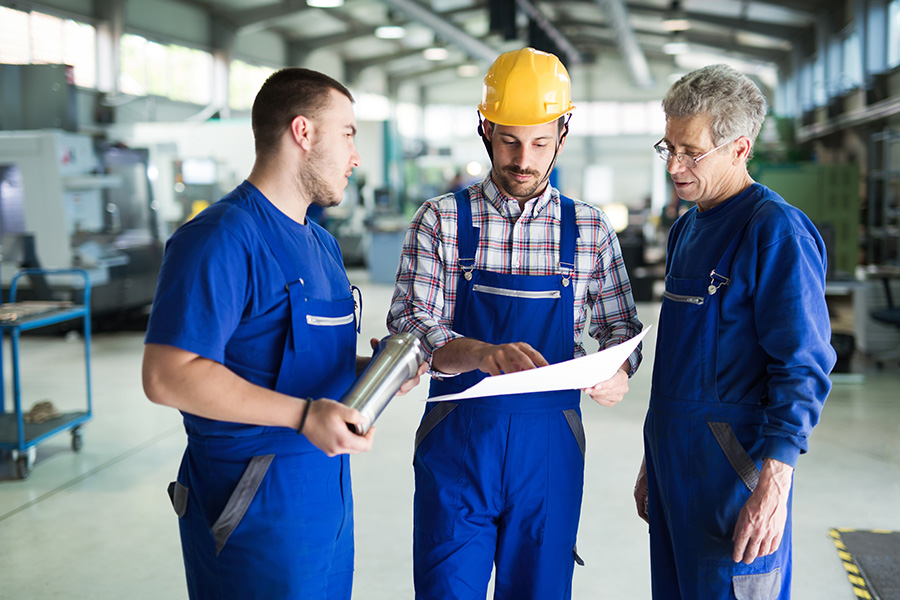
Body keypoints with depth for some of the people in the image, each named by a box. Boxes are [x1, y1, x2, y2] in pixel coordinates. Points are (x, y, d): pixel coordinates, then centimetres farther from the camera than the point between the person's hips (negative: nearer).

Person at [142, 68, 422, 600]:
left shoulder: (322, 244, 15)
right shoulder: (221, 240, -17)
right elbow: (168, 376, -24)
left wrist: (370, 368, 4)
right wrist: (301, 414, -28)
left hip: (327, 489, 9)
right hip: (253, 503, -9)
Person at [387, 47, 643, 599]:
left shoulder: (590, 229, 5)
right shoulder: (441, 220, 0)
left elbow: (621, 325, 12)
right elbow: (407, 327, -9)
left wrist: (620, 369, -12)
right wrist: (482, 352, -28)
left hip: (551, 448, 2)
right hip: (456, 438, -1)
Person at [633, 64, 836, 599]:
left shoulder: (776, 229, -13)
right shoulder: (686, 228, 13)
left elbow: (802, 368, -17)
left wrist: (772, 486, -22)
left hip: (734, 473, -8)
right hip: (674, 463, 8)